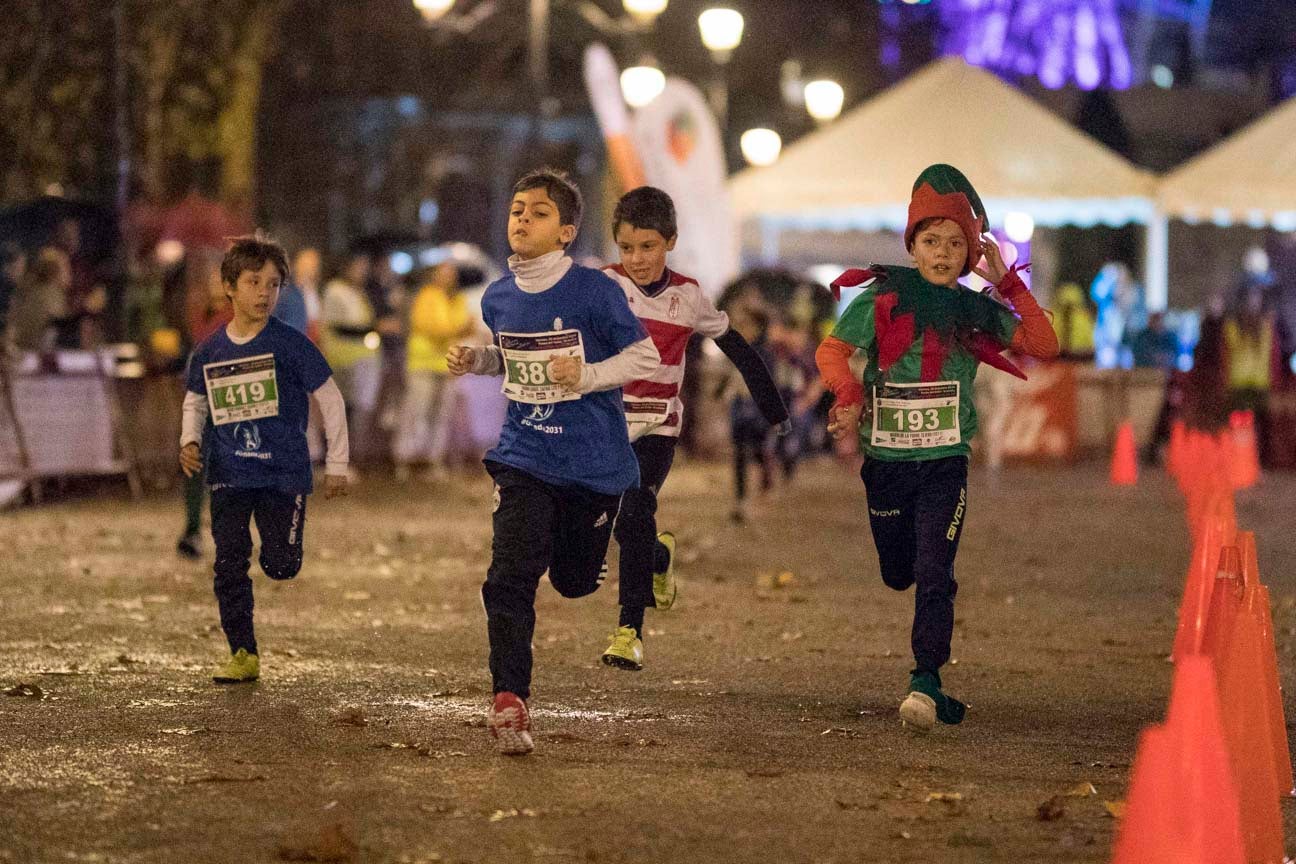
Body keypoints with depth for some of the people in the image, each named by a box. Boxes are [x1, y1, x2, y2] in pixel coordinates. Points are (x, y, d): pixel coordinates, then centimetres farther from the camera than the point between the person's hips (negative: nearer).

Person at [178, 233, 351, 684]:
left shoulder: (290, 344, -7)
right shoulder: (209, 352, 3)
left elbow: (330, 399, 0)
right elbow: (195, 401, 20)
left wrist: (336, 463, 0)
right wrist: (190, 440, 1)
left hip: (284, 472, -3)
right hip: (229, 475, 3)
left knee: (280, 565, -10)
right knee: (229, 566, -3)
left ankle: (282, 542, 27)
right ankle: (243, 655, 6)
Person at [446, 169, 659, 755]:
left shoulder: (594, 292, -14)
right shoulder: (499, 299, 2)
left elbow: (646, 356, -8)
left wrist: (587, 375, -22)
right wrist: (473, 360, 1)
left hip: (593, 460, -3)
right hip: (524, 458, 3)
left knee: (573, 580, 13)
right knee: (510, 579, -14)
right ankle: (509, 701, -11)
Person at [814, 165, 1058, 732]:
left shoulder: (976, 311, 2)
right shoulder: (882, 298, -3)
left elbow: (1044, 345, -4)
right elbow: (831, 351, -3)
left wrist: (1008, 283, -7)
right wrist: (850, 397, -21)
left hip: (945, 462, 0)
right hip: (886, 459, 0)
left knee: (933, 574, -13)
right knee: (897, 574, 12)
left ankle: (926, 682, -16)